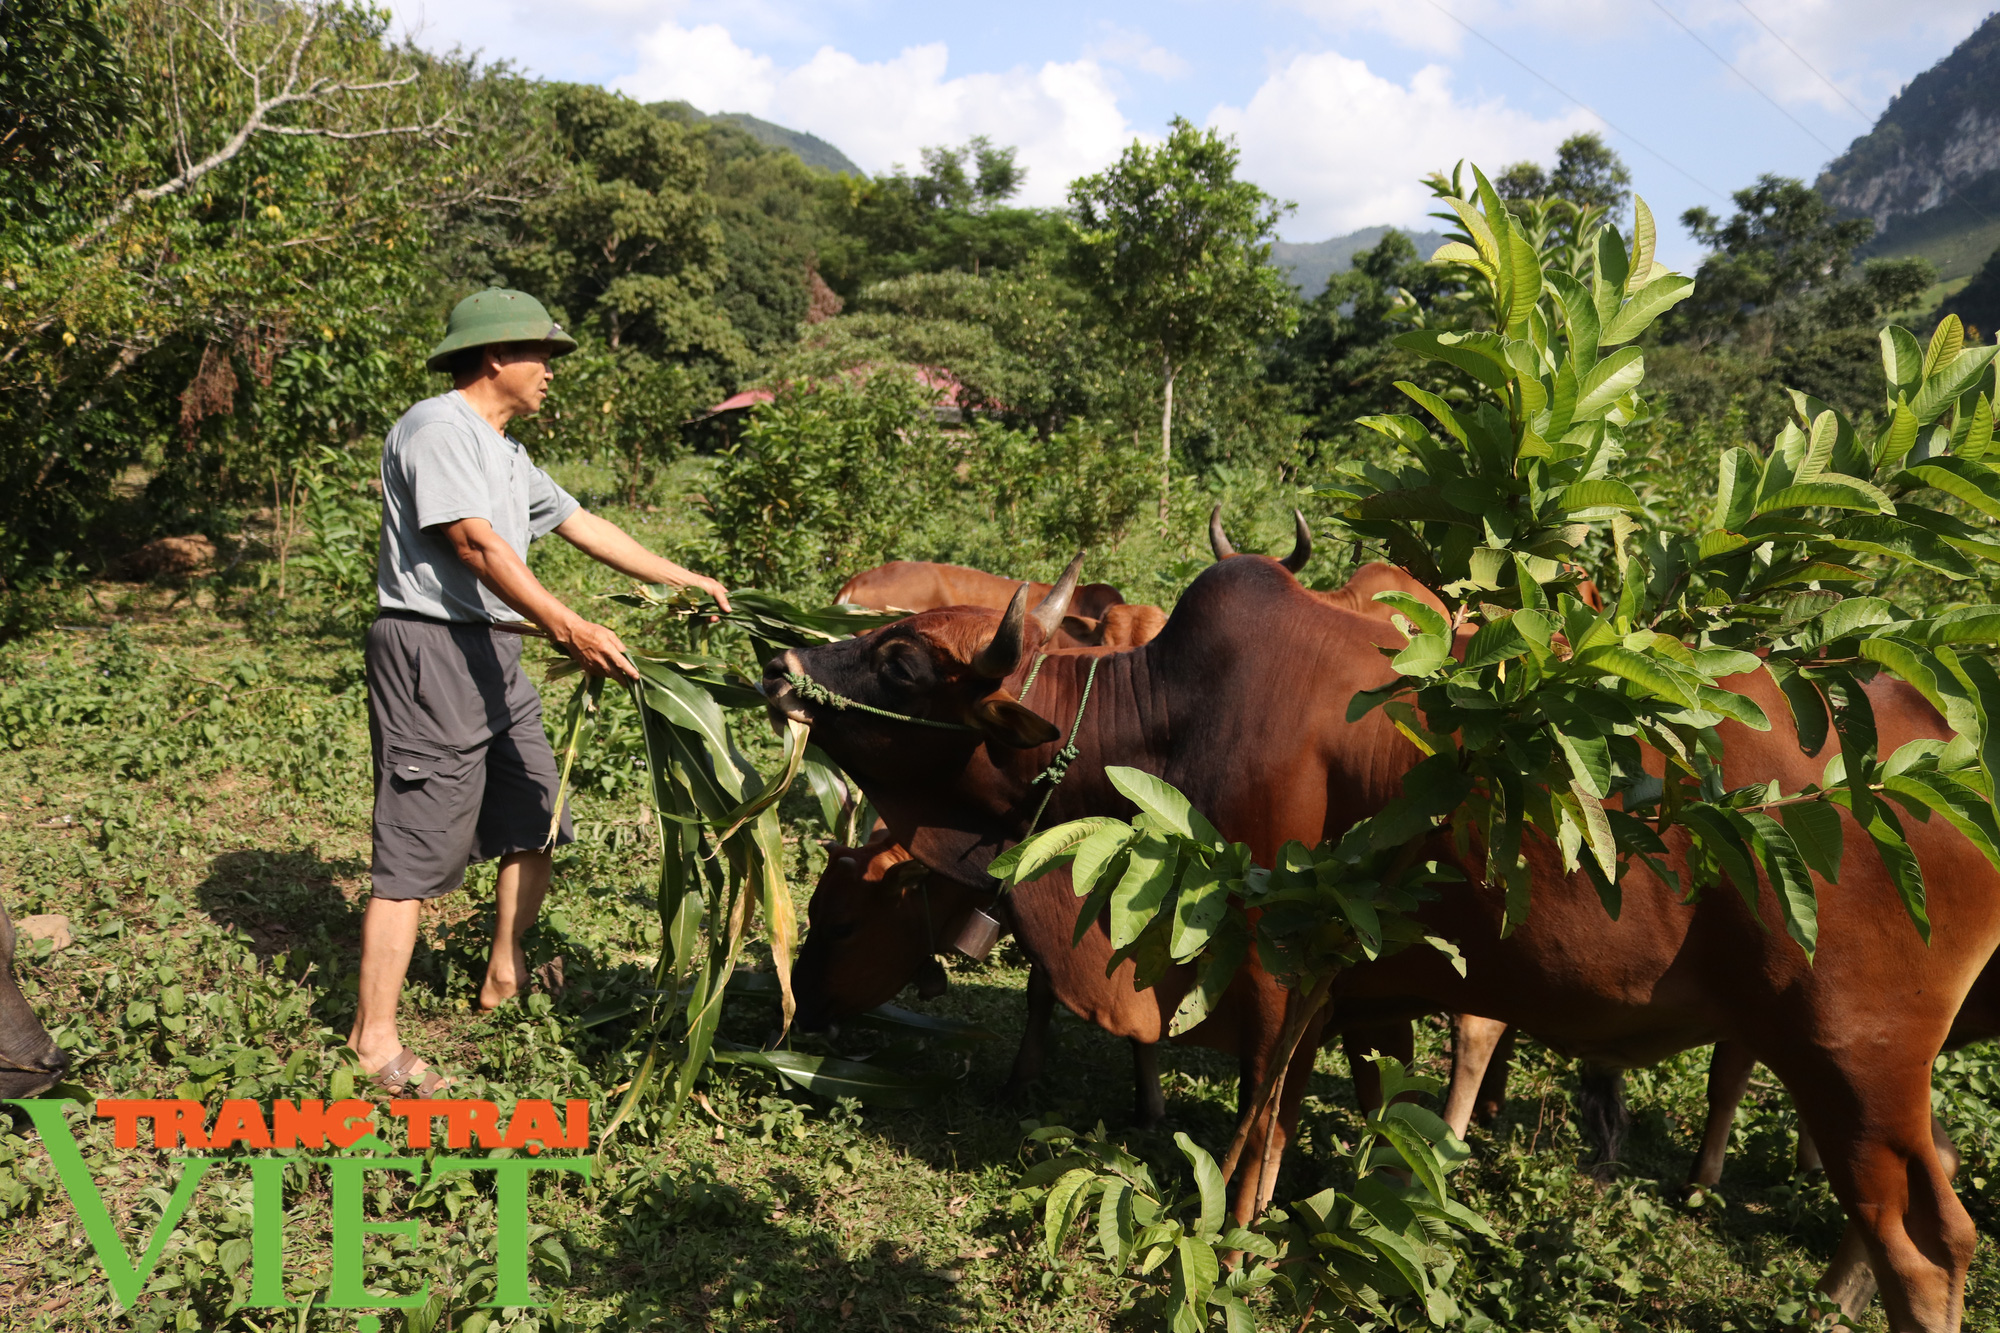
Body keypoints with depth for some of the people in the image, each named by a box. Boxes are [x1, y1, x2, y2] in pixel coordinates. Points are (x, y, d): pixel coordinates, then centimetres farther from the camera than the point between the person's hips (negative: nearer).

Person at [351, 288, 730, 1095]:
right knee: (417, 851, -8)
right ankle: (374, 1038, 0)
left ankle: (505, 982, 30)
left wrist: (686, 580, 27)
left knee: (535, 826, 13)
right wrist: (570, 627, -31)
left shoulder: (504, 452, 21)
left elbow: (582, 524, 26)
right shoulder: (439, 427, -10)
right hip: (430, 650, -10)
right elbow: (475, 543, -21)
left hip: (492, 654, 10)